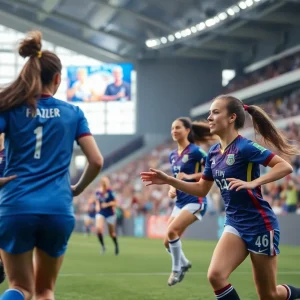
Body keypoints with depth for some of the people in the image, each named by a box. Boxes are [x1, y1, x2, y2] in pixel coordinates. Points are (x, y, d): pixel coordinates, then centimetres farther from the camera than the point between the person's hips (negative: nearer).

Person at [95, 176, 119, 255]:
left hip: (110, 213, -3)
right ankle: (103, 246, -7)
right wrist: (97, 206, 0)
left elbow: (115, 202, -10)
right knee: (98, 228, -22)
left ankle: (116, 246, 36)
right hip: (101, 213, 3)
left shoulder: (110, 192, -13)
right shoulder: (98, 192, 1)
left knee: (111, 233, 9)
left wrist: (107, 204, -24)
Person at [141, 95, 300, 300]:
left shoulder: (244, 147, -17)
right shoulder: (214, 153, 6)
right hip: (235, 224, 7)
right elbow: (202, 189, 17)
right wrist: (168, 180, 7)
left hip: (260, 225, -7)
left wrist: (252, 183, -33)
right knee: (215, 275, -16)